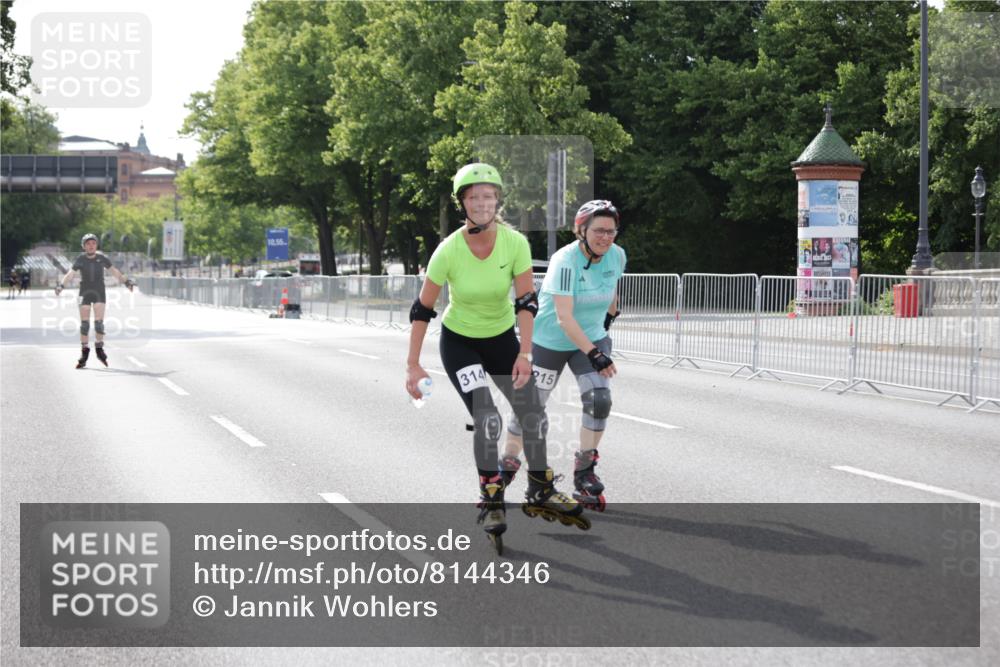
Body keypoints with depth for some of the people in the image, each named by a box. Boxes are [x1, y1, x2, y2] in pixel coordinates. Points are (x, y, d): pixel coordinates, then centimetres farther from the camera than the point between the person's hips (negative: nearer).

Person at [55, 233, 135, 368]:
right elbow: (70, 273, -10)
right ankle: (84, 352, 5)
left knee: (99, 322, -8)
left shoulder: (102, 258, -1)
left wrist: (126, 281, 6)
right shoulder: (80, 259, -4)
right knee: (84, 323, -1)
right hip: (85, 293, 0)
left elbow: (114, 271, 8)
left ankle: (99, 348, 8)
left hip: (99, 293, 0)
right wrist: (61, 285, -24)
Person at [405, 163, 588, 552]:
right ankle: (491, 503, -4)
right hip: (459, 342, -3)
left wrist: (524, 353, -23)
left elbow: (526, 301, -15)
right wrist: (413, 366, -16)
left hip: (501, 338, 3)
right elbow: (422, 310, -15)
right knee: (487, 420, -17)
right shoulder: (449, 251, -23)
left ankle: (540, 493, 20)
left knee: (534, 415, 0)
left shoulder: (515, 243, -18)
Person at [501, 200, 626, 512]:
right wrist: (594, 354, -34)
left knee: (599, 400, -16)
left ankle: (584, 473, -1)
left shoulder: (616, 255, -9)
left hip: (594, 338, 4)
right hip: (551, 342, -4)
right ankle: (507, 465, 26)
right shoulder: (566, 261, -27)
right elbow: (564, 317, -31)